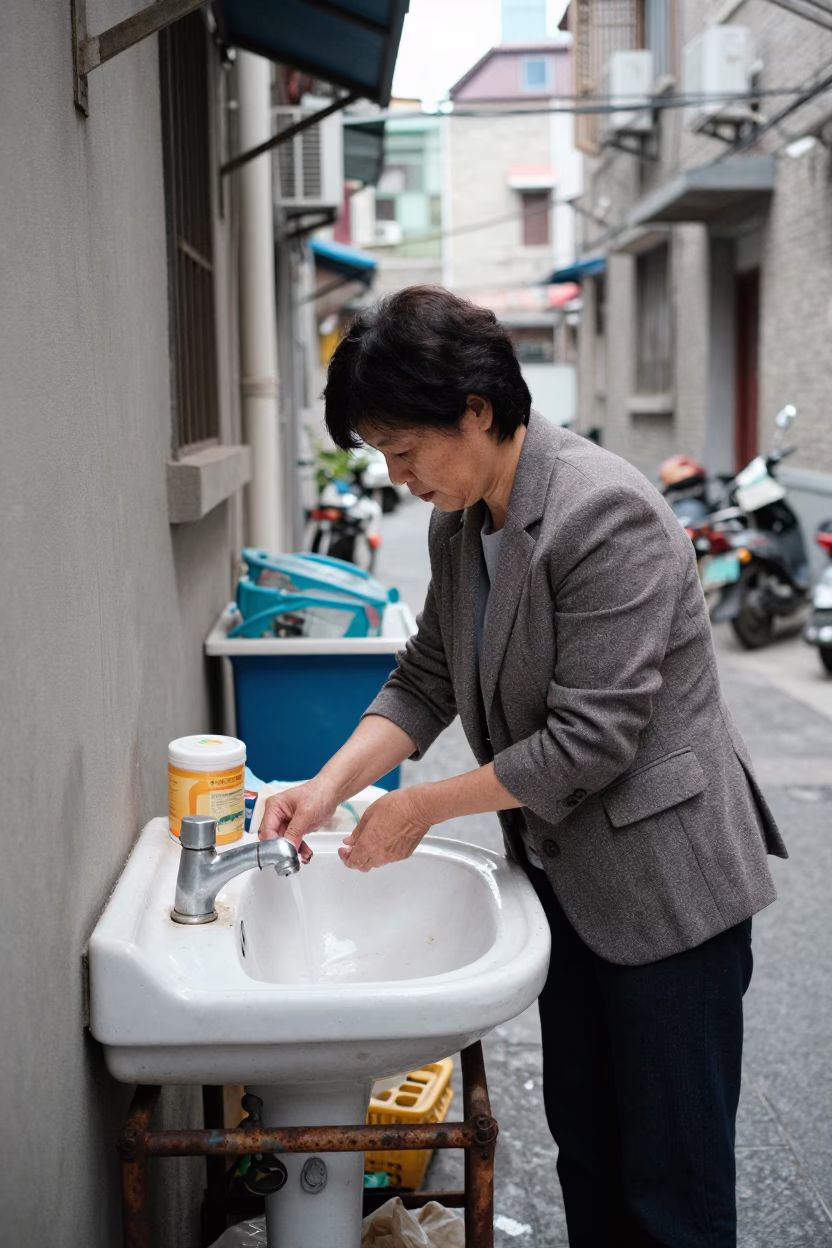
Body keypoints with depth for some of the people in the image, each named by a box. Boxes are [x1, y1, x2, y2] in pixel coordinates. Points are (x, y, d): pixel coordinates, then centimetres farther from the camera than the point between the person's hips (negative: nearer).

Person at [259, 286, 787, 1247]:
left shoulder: (605, 513, -26)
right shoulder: (458, 519, 2)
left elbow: (589, 742, -27)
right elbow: (426, 677, 6)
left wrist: (422, 808, -18)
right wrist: (329, 786, -9)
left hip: (664, 879, -8)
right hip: (564, 871, 8)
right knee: (583, 1141, 21)